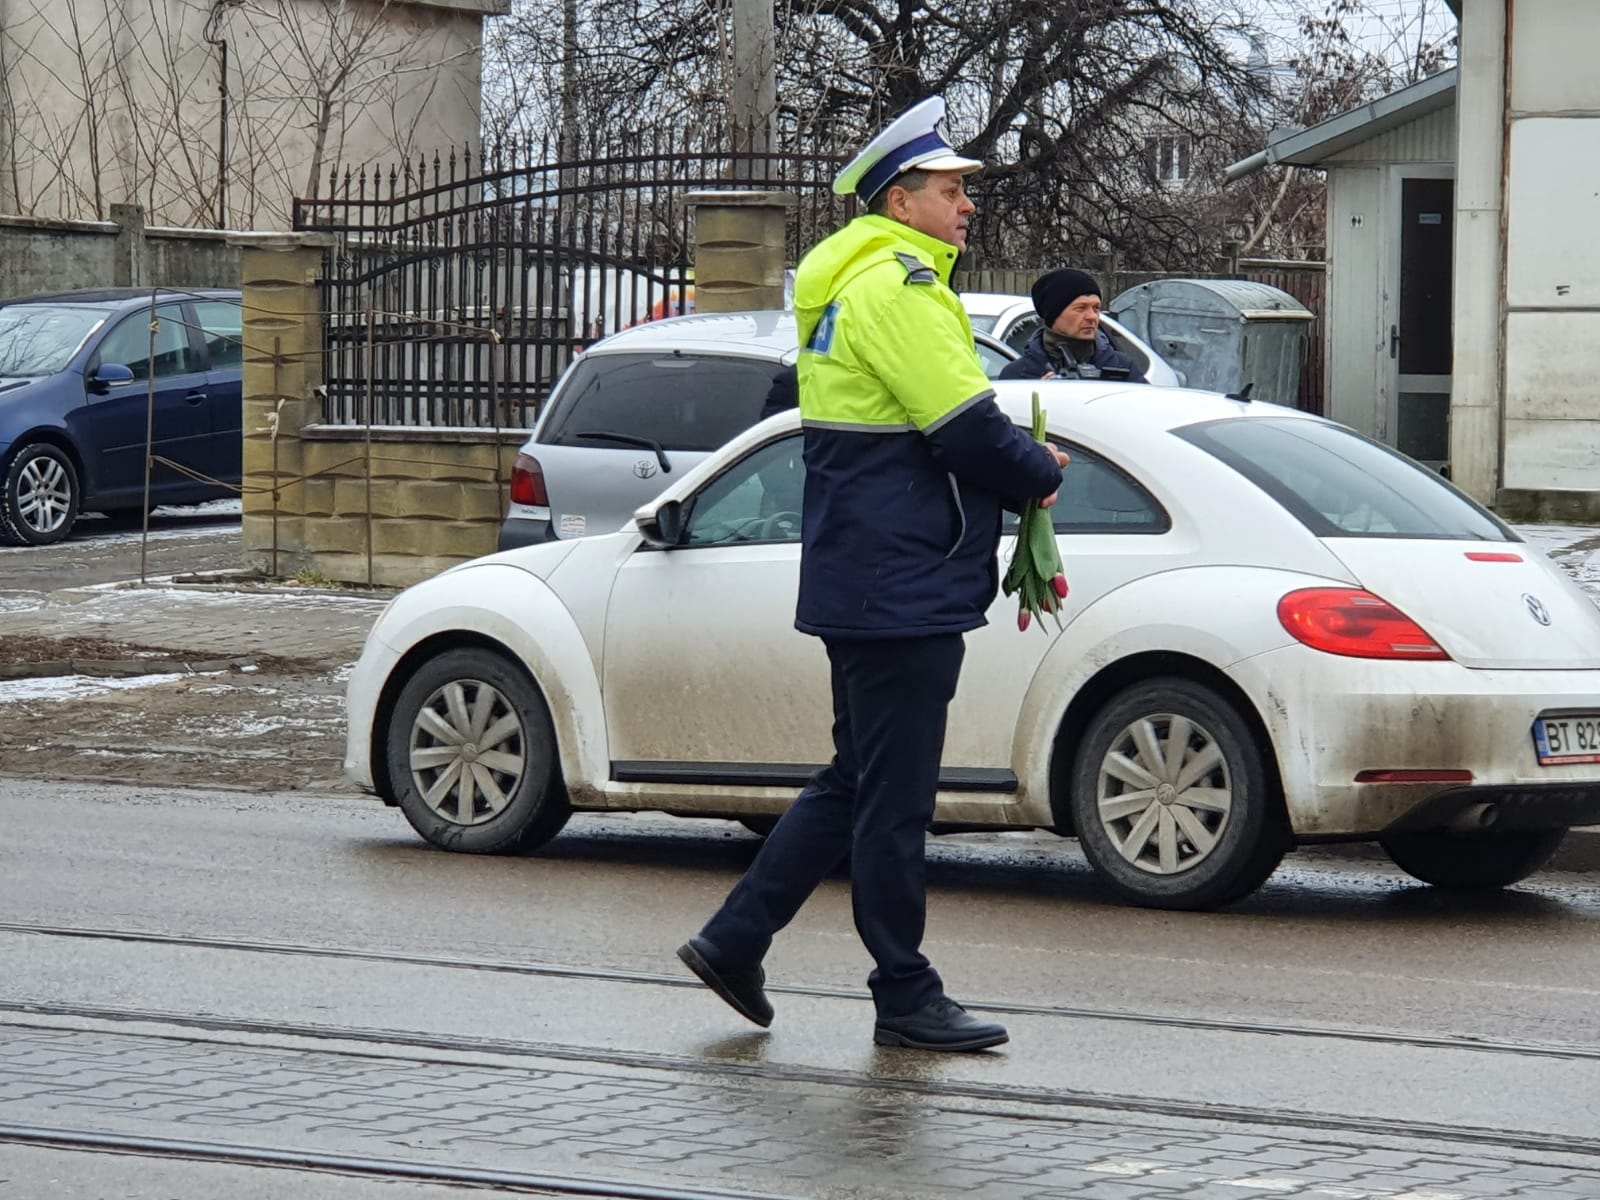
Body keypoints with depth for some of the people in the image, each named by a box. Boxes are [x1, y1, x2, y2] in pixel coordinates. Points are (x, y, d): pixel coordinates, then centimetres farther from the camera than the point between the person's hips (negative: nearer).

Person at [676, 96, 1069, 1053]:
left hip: (872, 584, 11)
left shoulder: (863, 283, 20)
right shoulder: (898, 285, -14)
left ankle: (735, 940, 19)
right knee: (894, 796, -3)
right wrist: (1042, 475, -3)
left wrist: (1018, 464, 8)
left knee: (860, 783, 17)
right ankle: (906, 999, 3)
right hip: (899, 587, -11)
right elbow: (964, 427, -21)